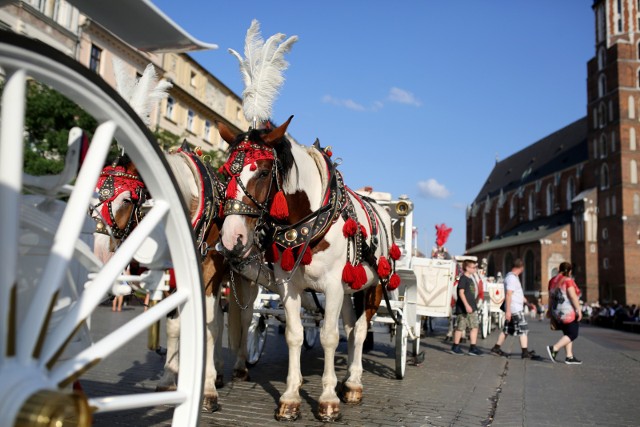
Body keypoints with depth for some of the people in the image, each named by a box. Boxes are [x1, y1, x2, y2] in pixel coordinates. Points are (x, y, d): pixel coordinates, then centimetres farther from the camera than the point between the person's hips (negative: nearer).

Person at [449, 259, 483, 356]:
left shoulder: (470, 279, 15)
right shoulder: (463, 278, -12)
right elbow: (461, 292, -18)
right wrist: (466, 305, -23)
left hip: (472, 307, 9)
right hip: (463, 308, -9)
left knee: (474, 327, 4)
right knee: (460, 327, 0)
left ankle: (472, 348, 7)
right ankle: (455, 347, 12)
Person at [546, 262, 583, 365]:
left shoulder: (552, 280, 11)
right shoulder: (568, 280, -12)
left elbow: (550, 297, 15)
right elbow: (573, 296, -18)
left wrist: (550, 310, 20)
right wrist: (578, 310, -15)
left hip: (557, 313, 8)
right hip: (568, 312, -8)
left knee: (567, 334, 14)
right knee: (572, 334, -1)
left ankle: (569, 357, 10)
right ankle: (554, 348, -11)